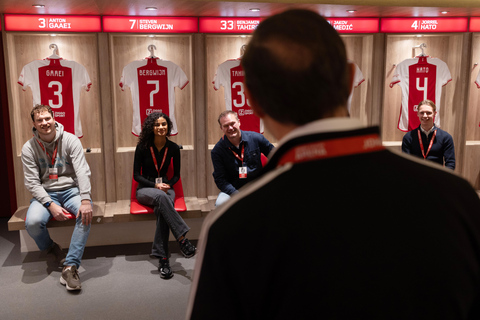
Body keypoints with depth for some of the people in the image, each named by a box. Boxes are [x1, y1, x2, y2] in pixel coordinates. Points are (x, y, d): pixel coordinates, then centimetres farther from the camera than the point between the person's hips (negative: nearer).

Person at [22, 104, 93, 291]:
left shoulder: (70, 140, -4)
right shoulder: (29, 148, 0)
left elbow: (82, 171, -13)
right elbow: (32, 183, -4)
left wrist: (86, 200, -28)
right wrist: (51, 205, -20)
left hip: (71, 190, -1)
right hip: (45, 193, 1)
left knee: (86, 214, -32)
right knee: (32, 222, -29)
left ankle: (70, 267, -28)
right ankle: (52, 249, 6)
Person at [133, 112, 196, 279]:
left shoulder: (173, 148, 2)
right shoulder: (142, 147, -4)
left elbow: (176, 175, 10)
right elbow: (136, 175, -1)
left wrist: (167, 185, -10)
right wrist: (155, 185, -14)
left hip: (165, 188, 2)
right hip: (145, 189, -1)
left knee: (161, 209, -35)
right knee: (161, 196, -39)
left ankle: (163, 259, -38)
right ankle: (182, 239, -43)